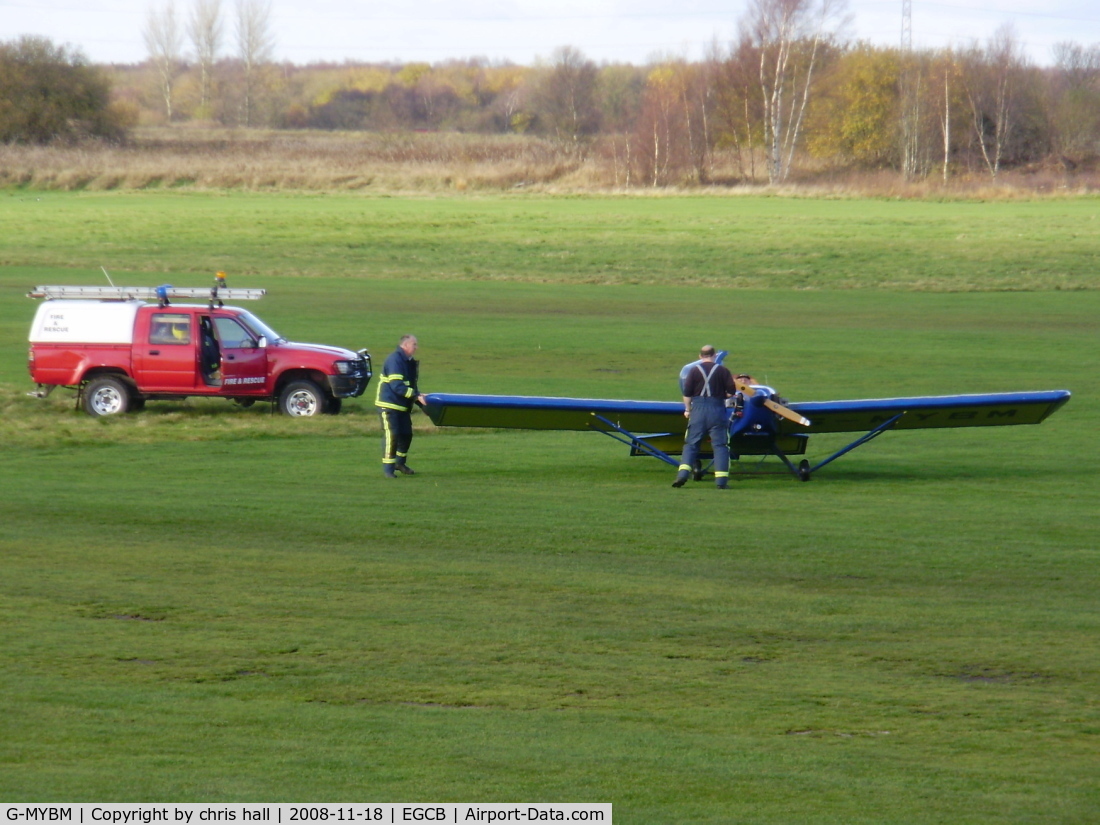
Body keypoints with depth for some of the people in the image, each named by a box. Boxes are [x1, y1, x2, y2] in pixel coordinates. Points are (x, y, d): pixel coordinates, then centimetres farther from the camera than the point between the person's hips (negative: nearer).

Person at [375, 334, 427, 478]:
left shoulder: (410, 362, 13)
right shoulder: (394, 360, -18)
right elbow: (396, 386, -25)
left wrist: (418, 396, 8)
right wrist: (416, 396, -26)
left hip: (402, 406, 9)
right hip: (389, 404, -9)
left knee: (406, 434, 14)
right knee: (391, 435, -8)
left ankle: (400, 463, 32)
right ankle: (388, 468, -3)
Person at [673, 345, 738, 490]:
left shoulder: (694, 370, 3)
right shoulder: (722, 371, 2)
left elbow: (687, 393, -1)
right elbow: (731, 392, 0)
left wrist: (687, 409, 11)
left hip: (698, 409, 0)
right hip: (717, 410, 0)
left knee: (691, 443, 7)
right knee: (720, 445, 3)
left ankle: (683, 475, -6)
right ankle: (721, 480, -2)